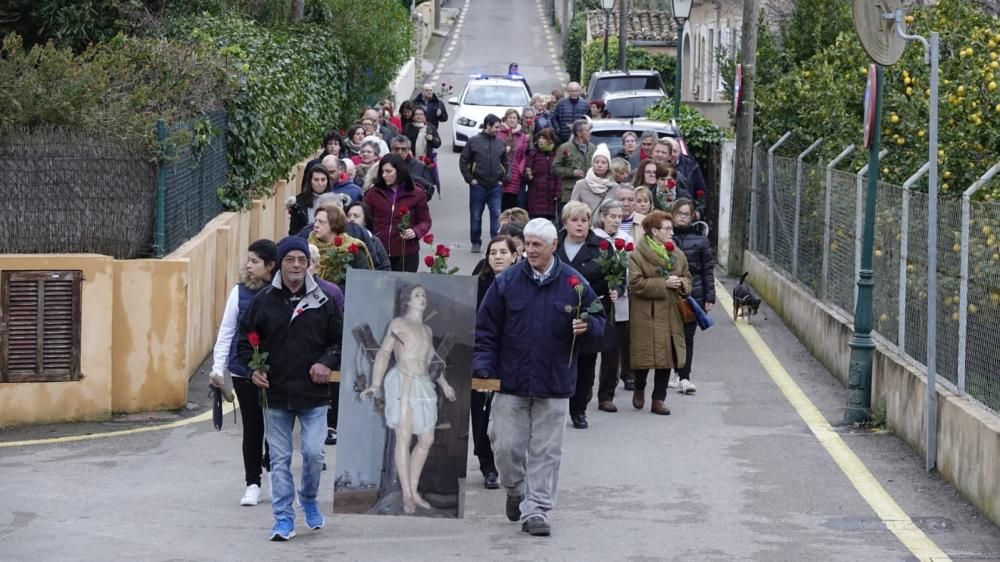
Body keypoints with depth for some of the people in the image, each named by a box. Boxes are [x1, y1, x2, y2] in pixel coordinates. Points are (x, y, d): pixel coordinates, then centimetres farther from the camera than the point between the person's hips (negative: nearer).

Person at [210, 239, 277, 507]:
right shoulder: (240, 292, 0)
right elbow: (226, 332, 6)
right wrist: (218, 368, 4)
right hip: (244, 371, 1)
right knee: (252, 427, 6)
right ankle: (252, 484, 14)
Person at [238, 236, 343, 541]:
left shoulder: (323, 300, 1)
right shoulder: (264, 300, 1)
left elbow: (340, 340, 9)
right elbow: (246, 340, 8)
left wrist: (328, 362, -9)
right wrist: (253, 368, -7)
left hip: (313, 393, -1)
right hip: (275, 393, 1)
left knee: (314, 452, -7)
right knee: (280, 459, 3)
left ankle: (309, 498, 22)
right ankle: (284, 519, 9)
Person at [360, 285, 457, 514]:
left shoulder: (427, 329, 19)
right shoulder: (398, 324, 2)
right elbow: (383, 353, -4)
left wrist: (443, 383, 28)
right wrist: (376, 384, -14)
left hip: (424, 384, 7)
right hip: (402, 383, -7)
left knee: (427, 440, 5)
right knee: (404, 438, -7)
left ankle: (414, 490, 15)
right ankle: (407, 496, -6)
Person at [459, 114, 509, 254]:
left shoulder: (500, 143, 4)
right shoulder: (474, 141, -5)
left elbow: (506, 162, 15)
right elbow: (463, 161, -1)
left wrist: (504, 179, 4)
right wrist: (470, 179, -6)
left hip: (495, 186, 2)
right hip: (478, 186, -2)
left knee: (496, 215, -3)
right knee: (476, 216, 7)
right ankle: (476, 243, 19)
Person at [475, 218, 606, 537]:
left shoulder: (573, 283, 0)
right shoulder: (506, 282, 0)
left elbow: (599, 324, 8)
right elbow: (486, 329, 3)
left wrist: (587, 327, -15)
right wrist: (483, 367, -8)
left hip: (554, 386, 0)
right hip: (511, 383, 0)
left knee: (546, 452, 2)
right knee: (506, 447, 3)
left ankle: (535, 510, 8)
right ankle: (516, 492, 29)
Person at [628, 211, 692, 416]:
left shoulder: (677, 254, 11)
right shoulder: (637, 255, -9)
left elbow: (687, 278, 19)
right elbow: (636, 283, -16)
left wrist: (682, 284, -5)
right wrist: (664, 284, -18)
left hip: (670, 315, 5)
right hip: (646, 316, -5)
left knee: (667, 357, 4)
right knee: (645, 356, 0)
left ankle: (659, 399, 13)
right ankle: (639, 389, 28)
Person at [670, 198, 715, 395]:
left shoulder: (699, 239, 1)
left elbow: (708, 269, 3)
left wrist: (709, 297, -1)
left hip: (693, 294, -1)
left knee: (687, 335, 1)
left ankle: (684, 377, 4)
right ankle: (676, 374, 18)